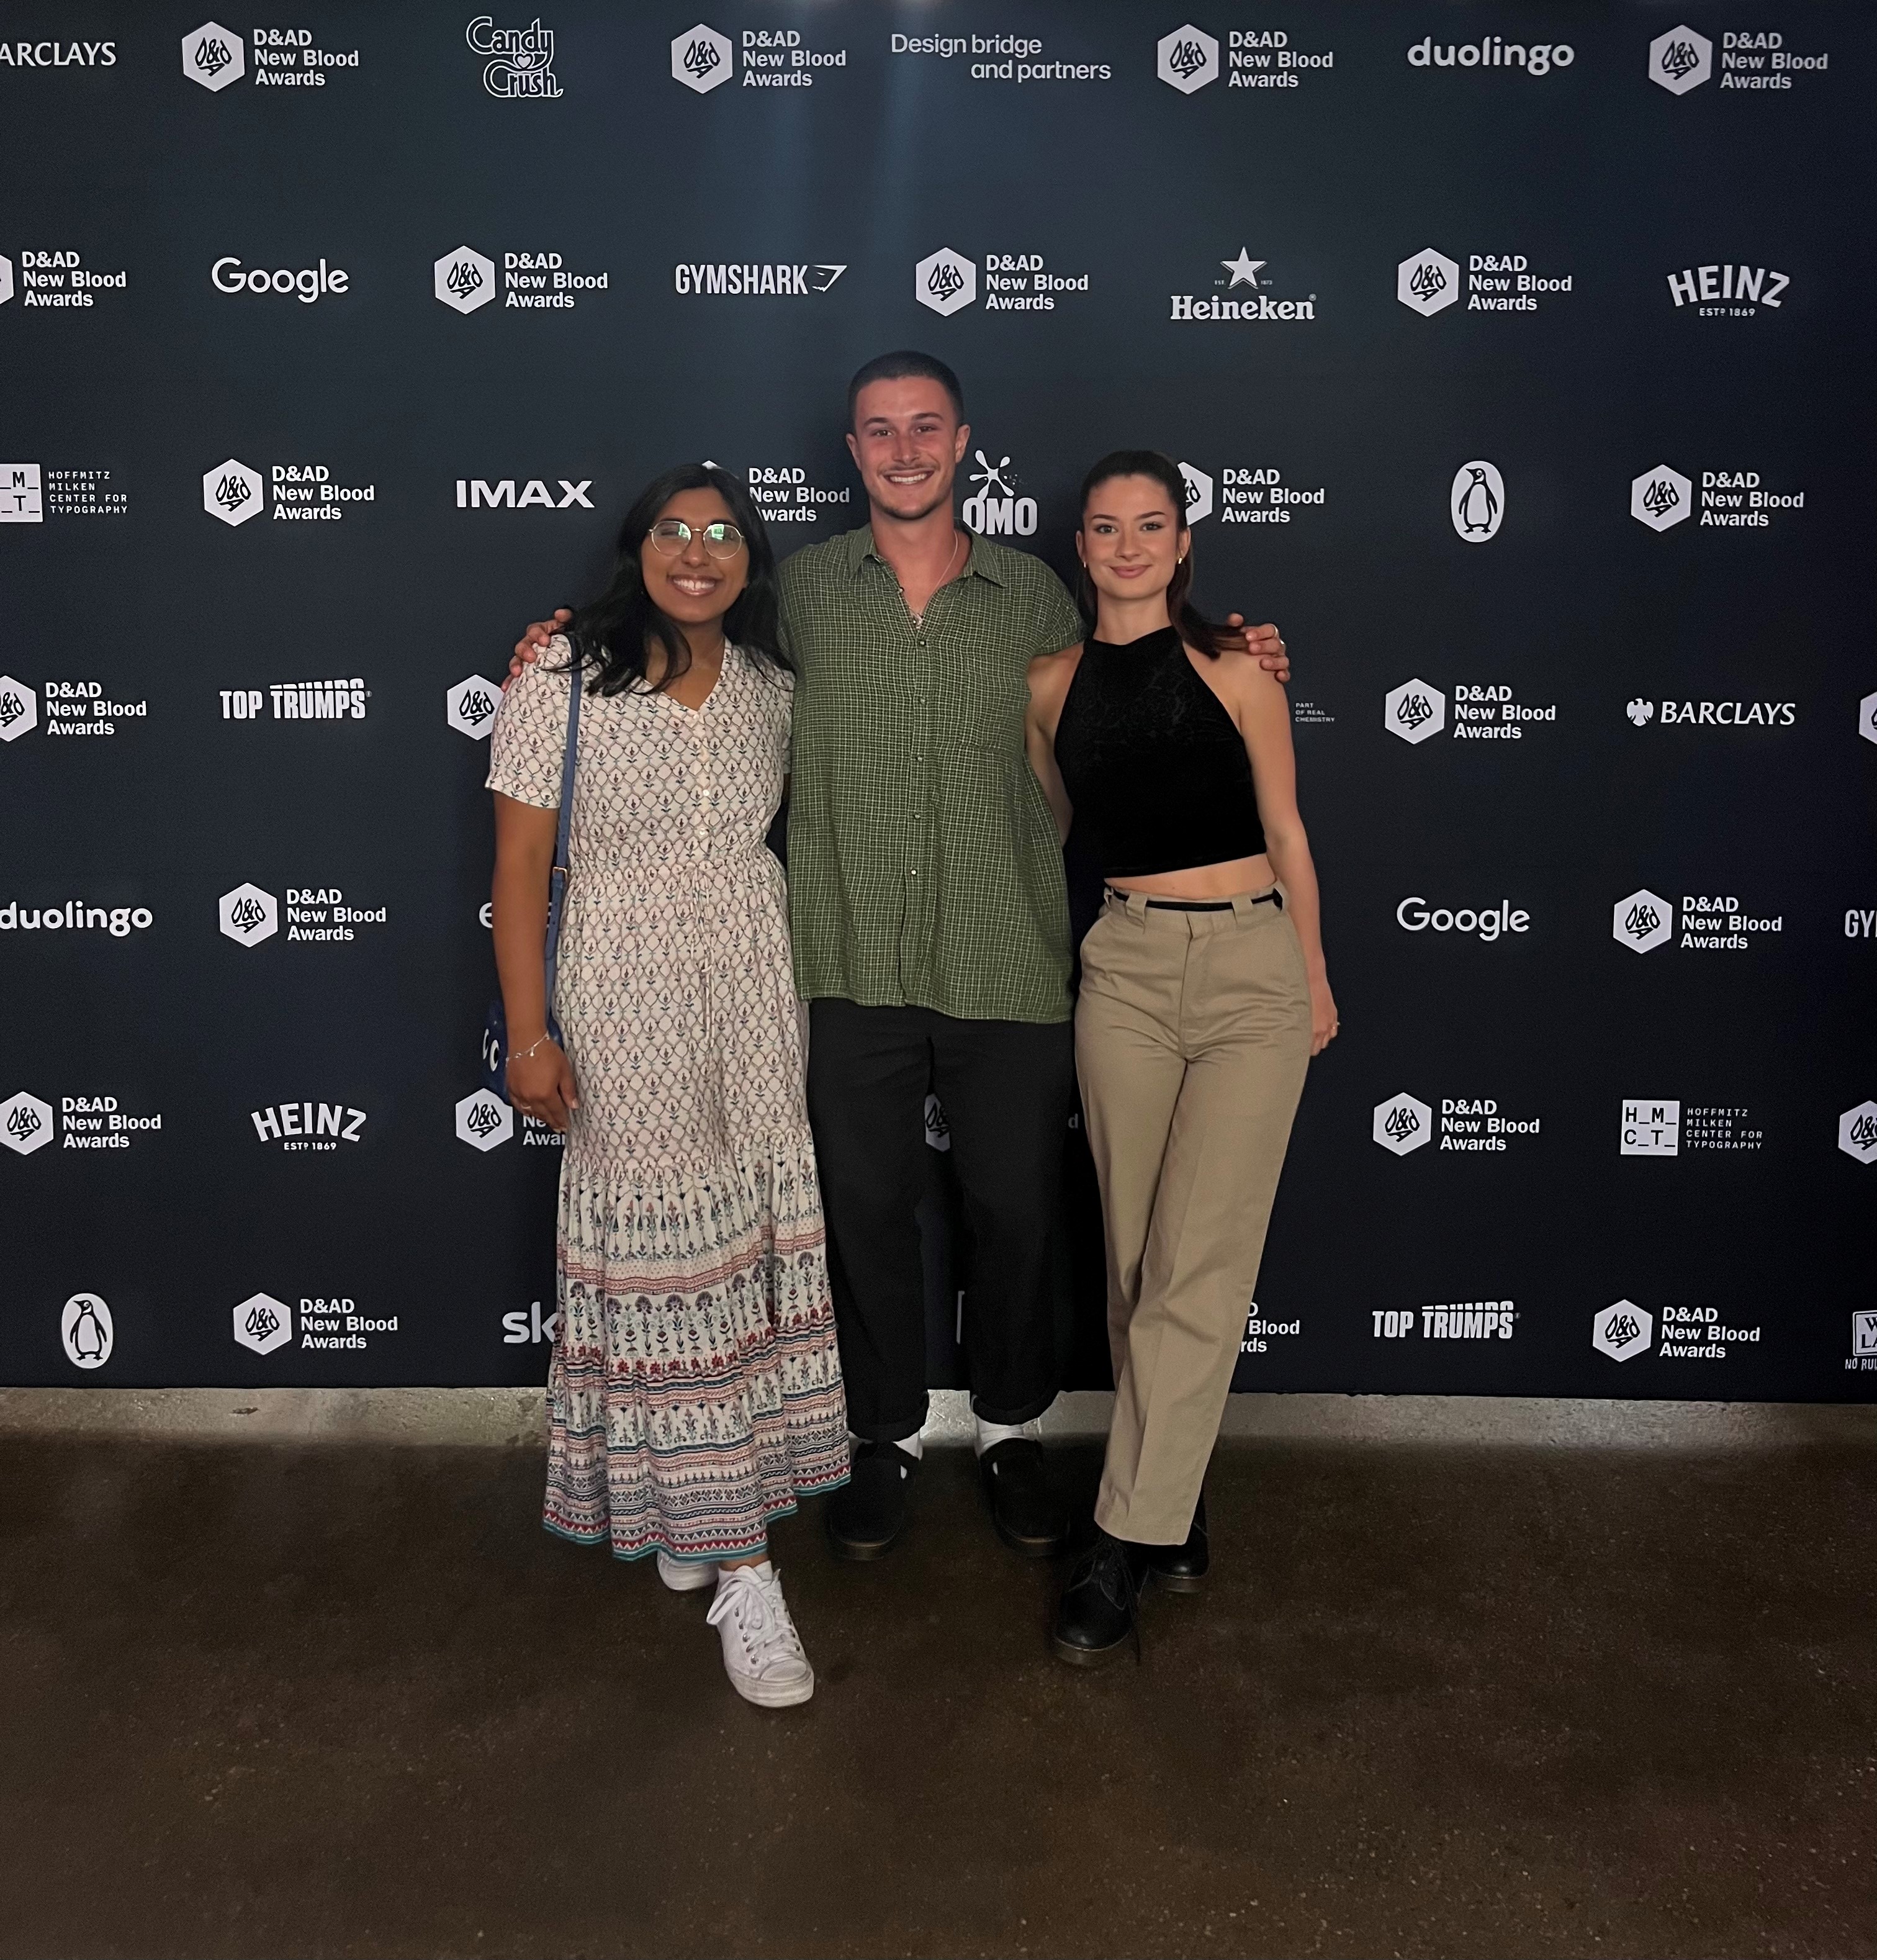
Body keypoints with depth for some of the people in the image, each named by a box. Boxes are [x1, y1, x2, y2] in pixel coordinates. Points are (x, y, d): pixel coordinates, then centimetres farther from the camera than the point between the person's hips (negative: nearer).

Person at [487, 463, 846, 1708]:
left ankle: (689, 1508, 28)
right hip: (625, 995, -4)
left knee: (756, 1236, 7)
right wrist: (530, 1033, -11)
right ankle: (742, 1569, 5)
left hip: (756, 987, 5)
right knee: (666, 1254, -3)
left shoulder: (773, 687, 6)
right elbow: (520, 867, -7)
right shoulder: (564, 681, -7)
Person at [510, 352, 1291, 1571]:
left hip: (1008, 967, 0)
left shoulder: (1034, 595, 6)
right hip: (857, 969, 0)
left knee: (1016, 1210, 10)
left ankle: (1013, 1430, 33)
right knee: (869, 1210, 11)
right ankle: (890, 1434, 32)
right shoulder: (803, 587, 5)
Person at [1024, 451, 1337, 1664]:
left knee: (1200, 1264, -6)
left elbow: (1285, 831, 5)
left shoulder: (1234, 669, -1)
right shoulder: (1054, 683, 8)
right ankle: (1177, 1503, 22)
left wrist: (1314, 974, 8)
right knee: (1136, 1257, 6)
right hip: (1126, 964, 3)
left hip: (1252, 963, -3)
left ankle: (1127, 1541, 0)